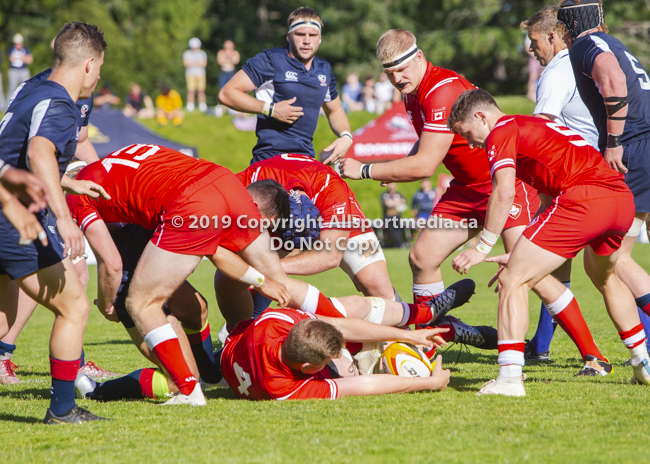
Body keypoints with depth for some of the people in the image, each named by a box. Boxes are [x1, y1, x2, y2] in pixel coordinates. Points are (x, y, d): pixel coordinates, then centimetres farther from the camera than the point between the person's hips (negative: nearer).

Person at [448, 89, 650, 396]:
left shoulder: (501, 132, 5)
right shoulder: (533, 126, 32)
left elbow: (505, 193, -11)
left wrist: (482, 248, -6)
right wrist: (523, 258, 32)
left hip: (584, 198, -9)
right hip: (624, 198, 9)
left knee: (513, 281, -5)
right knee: (605, 277, 36)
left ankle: (509, 378, -14)